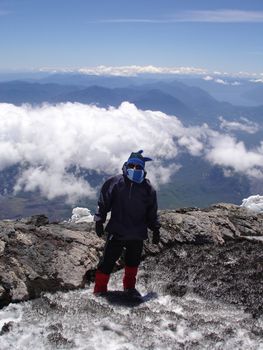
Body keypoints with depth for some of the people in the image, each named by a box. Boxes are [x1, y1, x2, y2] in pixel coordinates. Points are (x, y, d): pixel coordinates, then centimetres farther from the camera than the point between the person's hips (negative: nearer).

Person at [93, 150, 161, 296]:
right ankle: (99, 290, 10)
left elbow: (152, 212, 13)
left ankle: (129, 287, 37)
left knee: (133, 262, 18)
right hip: (117, 232, -3)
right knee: (107, 262, -3)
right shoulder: (115, 182, -5)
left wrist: (155, 229, 13)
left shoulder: (147, 188, 3)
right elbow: (103, 203, 1)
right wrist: (99, 221, -1)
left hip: (137, 235, 3)